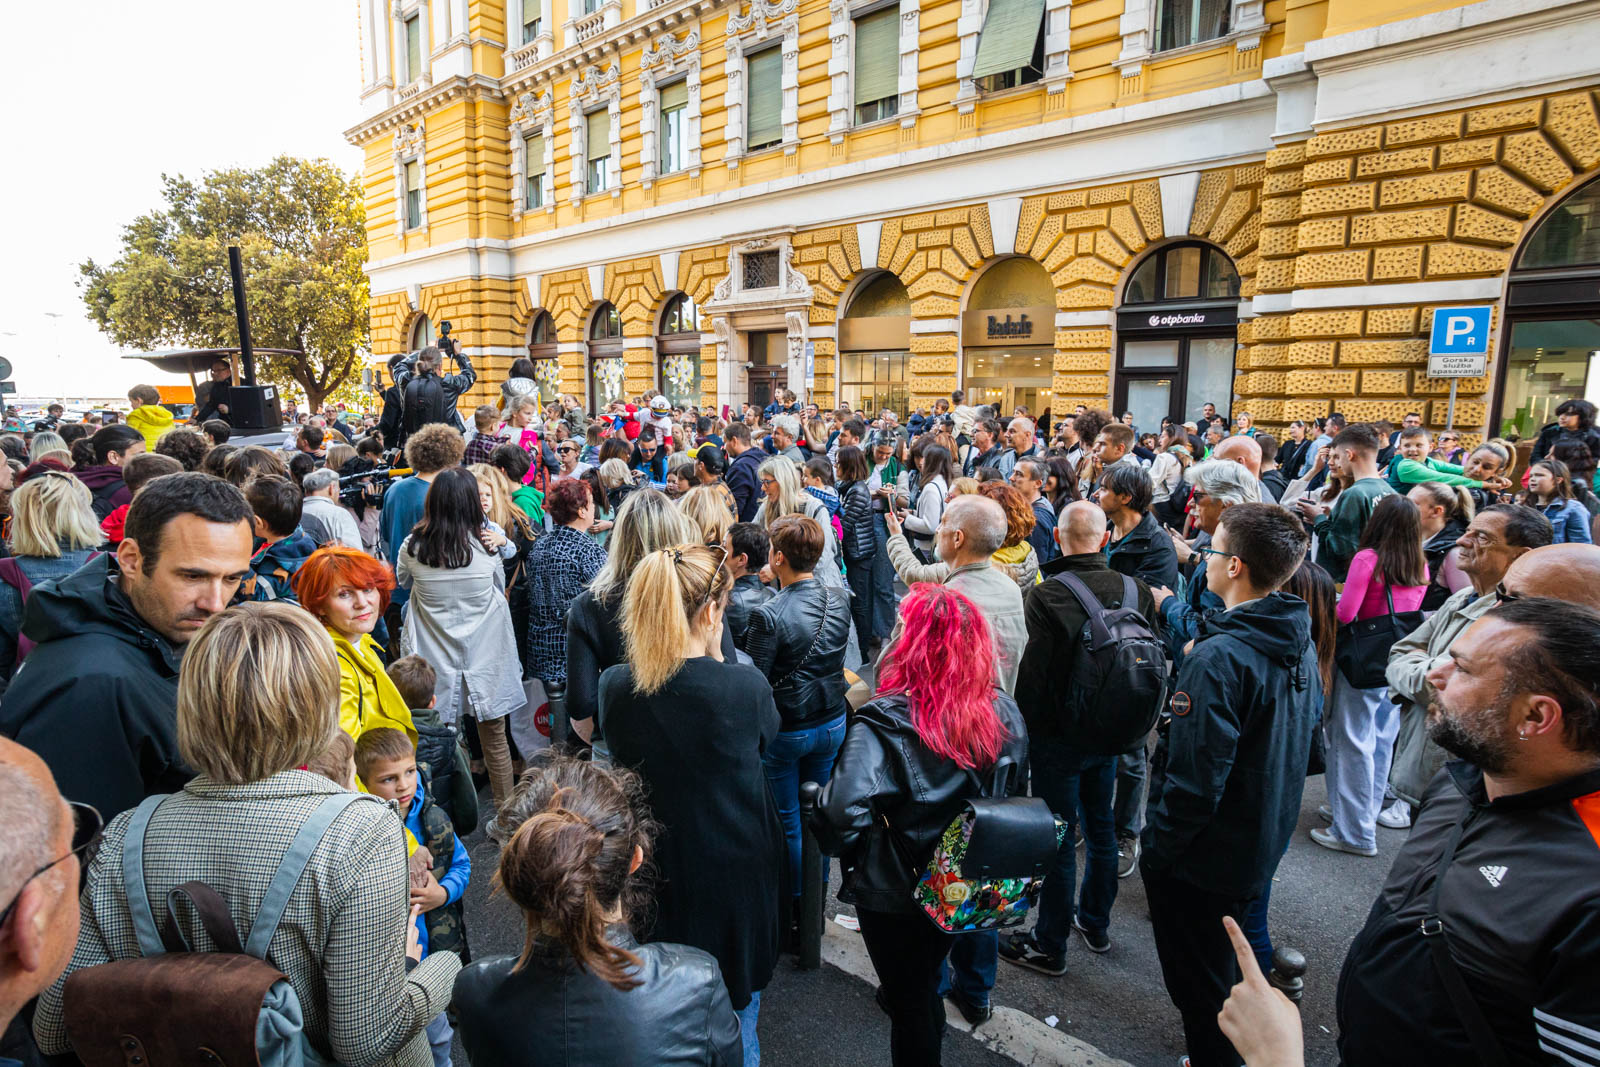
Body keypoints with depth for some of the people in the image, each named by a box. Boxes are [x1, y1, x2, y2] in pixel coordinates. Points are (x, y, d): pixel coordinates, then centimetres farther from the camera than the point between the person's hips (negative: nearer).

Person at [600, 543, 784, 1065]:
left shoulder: (614, 687, -17)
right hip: (735, 870, -2)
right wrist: (717, 660, -4)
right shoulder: (747, 686, -26)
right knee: (734, 1016, 24)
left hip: (654, 871, 3)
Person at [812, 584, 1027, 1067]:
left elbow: (842, 812, -39)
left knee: (910, 1002, 19)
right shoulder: (1004, 714, -11)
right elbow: (1013, 795, 4)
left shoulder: (885, 722, -30)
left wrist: (845, 850, -17)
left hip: (895, 894, -6)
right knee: (927, 983, 32)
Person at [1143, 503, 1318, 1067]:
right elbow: (1303, 738, 11)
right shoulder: (1301, 645, -2)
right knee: (1229, 960, 28)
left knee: (1199, 986, 13)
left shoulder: (1219, 659, -30)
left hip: (1205, 855, -8)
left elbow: (1194, 782, -29)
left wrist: (1154, 851, -16)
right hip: (1262, 847, 9)